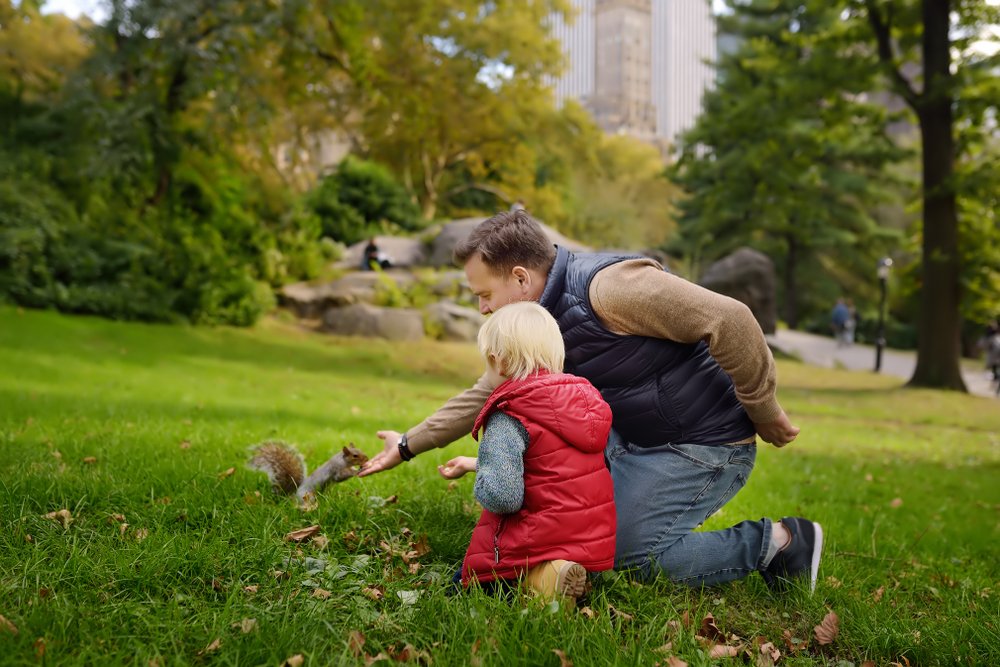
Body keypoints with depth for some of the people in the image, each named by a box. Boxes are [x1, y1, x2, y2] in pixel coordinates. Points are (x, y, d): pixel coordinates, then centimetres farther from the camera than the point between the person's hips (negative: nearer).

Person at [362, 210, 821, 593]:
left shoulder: (607, 287, -27)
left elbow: (729, 321, -28)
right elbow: (487, 394, 14)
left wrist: (764, 414, -17)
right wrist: (409, 445, 16)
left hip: (707, 443, -9)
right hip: (634, 438, 9)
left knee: (628, 554, -14)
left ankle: (775, 542, -2)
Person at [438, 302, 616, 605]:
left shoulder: (506, 419, -16)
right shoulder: (582, 396, 10)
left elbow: (502, 497, -26)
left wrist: (480, 478, -2)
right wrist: (474, 463, 32)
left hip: (543, 540, -8)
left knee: (462, 580, 12)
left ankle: (539, 578, -11)